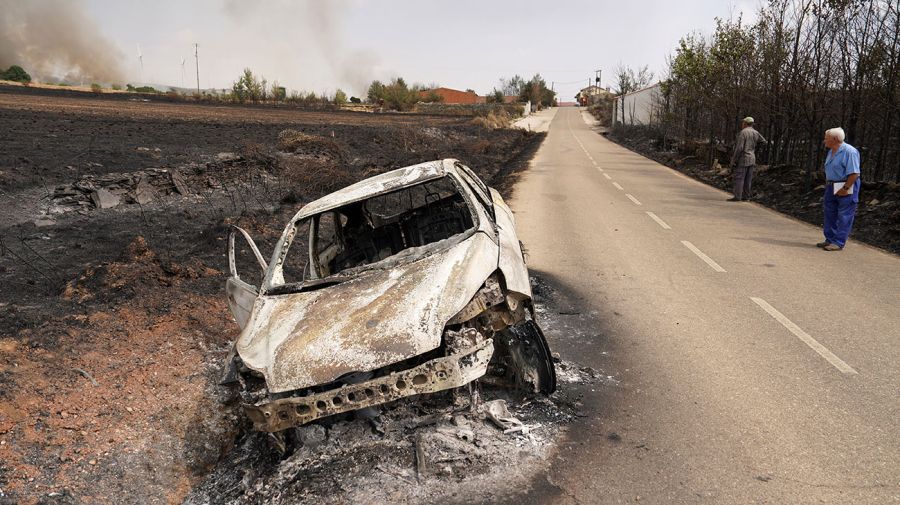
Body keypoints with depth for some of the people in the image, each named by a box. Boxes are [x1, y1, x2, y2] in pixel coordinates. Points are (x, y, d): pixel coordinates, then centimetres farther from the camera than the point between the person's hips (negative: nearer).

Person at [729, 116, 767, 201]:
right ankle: (746, 196, 10)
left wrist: (734, 160, -17)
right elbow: (763, 142, 22)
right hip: (751, 159, 8)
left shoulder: (742, 133, -15)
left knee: (739, 178, -7)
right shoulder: (755, 133, 7)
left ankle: (737, 197, -11)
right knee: (747, 179, 9)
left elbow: (739, 148, -21)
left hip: (742, 159, -8)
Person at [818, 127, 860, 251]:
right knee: (830, 214, 13)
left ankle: (839, 242, 2)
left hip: (846, 188, -9)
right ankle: (830, 239, 23)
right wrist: (827, 184, 12)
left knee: (844, 217, -2)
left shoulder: (849, 151, -17)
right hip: (831, 187, 9)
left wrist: (845, 188, -22)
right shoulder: (831, 152, 12)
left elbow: (854, 173, -21)